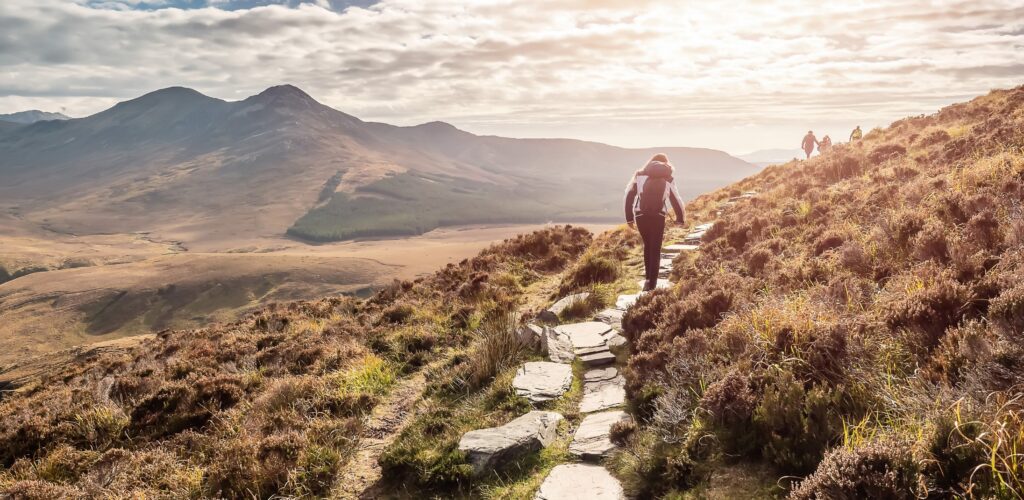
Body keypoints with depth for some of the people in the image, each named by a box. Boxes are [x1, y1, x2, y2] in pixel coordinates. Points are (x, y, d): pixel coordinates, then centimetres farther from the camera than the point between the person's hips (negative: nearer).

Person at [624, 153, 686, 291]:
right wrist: (681, 219, 30)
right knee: (655, 249, 9)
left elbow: (628, 195, 4)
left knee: (647, 244, 21)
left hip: (640, 215, 1)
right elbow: (676, 201, 16)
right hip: (658, 216, -1)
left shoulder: (639, 175, 12)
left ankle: (648, 276, 17)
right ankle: (652, 282, 4)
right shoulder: (668, 180, 14)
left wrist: (629, 218, 8)